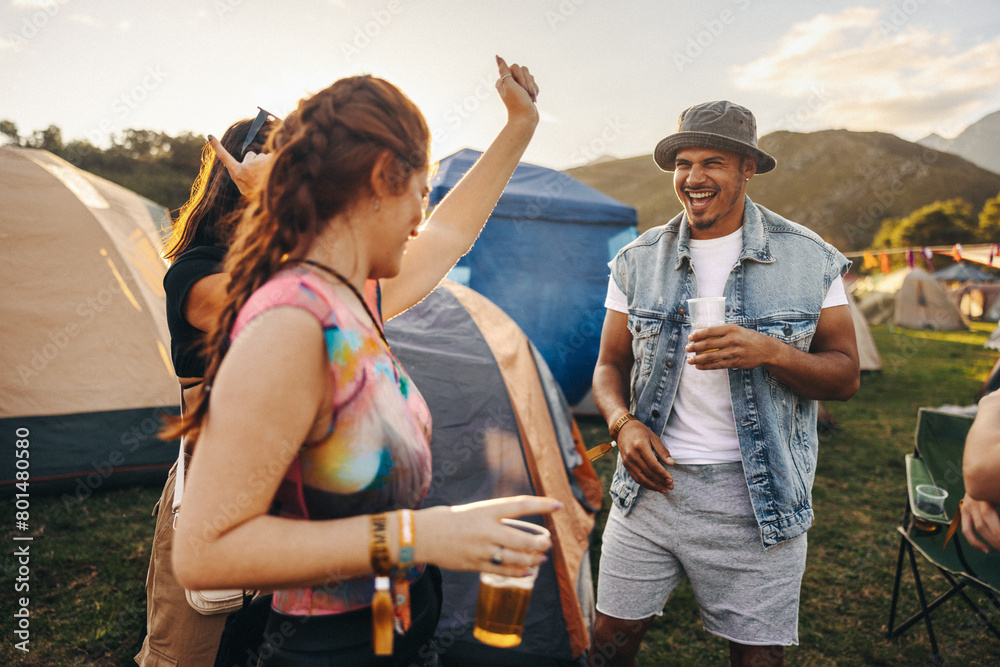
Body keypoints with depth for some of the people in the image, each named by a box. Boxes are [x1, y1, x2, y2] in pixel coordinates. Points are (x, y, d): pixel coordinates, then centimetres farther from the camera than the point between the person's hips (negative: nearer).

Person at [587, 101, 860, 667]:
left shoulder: (811, 259, -1)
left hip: (757, 498, -1)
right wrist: (624, 423, -12)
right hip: (653, 479, 2)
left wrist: (769, 352, -20)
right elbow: (610, 365, 9)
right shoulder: (637, 262, 4)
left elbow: (846, 377, 0)